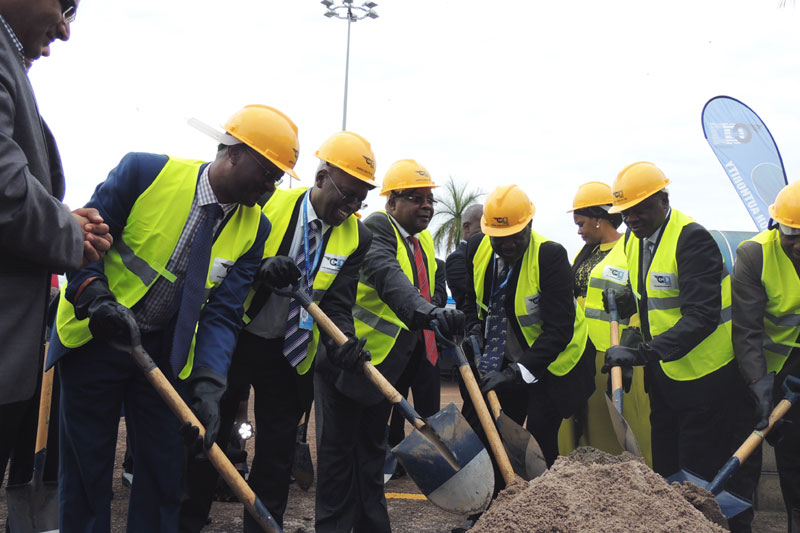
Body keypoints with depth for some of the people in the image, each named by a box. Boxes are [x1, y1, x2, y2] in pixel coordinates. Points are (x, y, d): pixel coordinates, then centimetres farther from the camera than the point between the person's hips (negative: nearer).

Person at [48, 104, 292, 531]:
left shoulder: (253, 228, -5)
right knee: (85, 465, 8)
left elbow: (223, 313, -9)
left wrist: (208, 383, -22)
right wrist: (94, 296, -27)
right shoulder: (146, 171, -15)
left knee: (163, 468, 9)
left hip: (167, 354, 3)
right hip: (95, 338, -2)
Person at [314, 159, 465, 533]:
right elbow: (387, 276, -37)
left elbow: (424, 299, 13)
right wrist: (425, 313, -53)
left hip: (384, 366, 8)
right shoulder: (376, 228, -17)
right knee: (338, 448, 2)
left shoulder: (423, 243, 9)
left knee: (372, 449, 18)